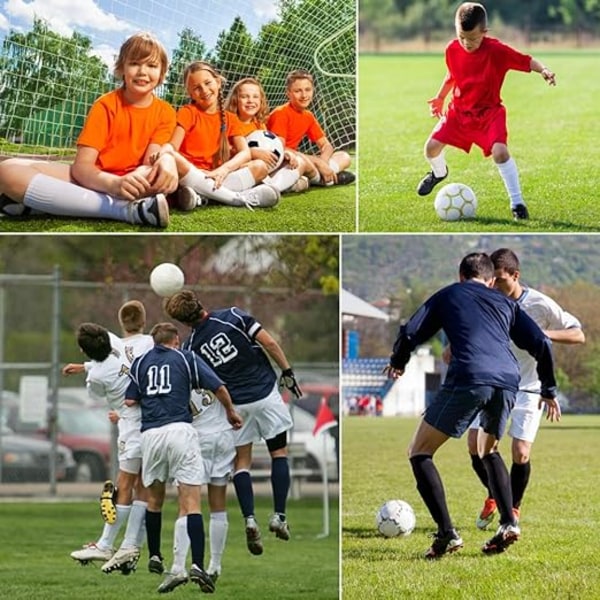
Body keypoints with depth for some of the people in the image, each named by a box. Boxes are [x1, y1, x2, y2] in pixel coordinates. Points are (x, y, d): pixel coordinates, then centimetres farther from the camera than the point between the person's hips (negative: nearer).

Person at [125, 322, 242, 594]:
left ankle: (154, 556, 31)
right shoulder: (187, 358, 9)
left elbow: (130, 401, 8)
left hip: (150, 434, 3)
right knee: (190, 503, -7)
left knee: (154, 499, 23)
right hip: (180, 430, -2)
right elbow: (218, 388, 4)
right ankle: (197, 565, -19)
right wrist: (231, 412, 22)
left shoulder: (140, 363, 15)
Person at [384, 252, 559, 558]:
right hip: (507, 383, 4)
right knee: (488, 450, 31)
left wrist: (397, 363, 34)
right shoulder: (505, 303, 29)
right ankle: (508, 522, 12)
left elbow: (410, 334, 14)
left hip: (467, 379, -4)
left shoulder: (448, 295, 22)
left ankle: (447, 533, -8)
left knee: (420, 452, 8)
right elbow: (542, 344, 20)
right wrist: (549, 390, 31)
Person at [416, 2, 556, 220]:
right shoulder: (452, 50, -8)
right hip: (459, 110, 4)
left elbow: (526, 61, -21)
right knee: (432, 147, 0)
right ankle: (439, 172, 39)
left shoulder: (496, 50, -23)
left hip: (489, 112, -4)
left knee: (499, 151, -25)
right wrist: (440, 98, 19)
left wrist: (543, 70, -40)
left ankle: (517, 203, -13)